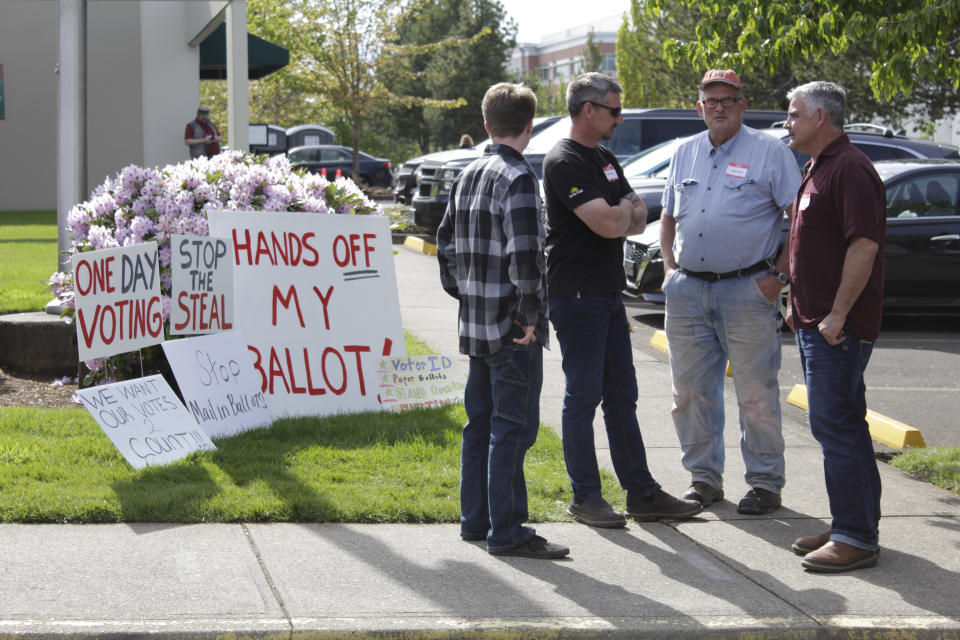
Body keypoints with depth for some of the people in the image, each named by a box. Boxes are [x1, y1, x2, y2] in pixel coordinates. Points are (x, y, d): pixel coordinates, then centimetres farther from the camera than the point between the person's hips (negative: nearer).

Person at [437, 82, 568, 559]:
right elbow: (524, 253, -23)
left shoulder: (469, 175, 12)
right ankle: (506, 532, -1)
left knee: (480, 423, 15)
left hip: (475, 323, 9)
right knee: (512, 429, -4)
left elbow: (446, 243, 18)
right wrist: (529, 317, -16)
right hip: (511, 329, -9)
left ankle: (475, 519, 23)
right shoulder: (518, 177, -15)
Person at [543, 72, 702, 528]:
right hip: (576, 296, -9)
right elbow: (610, 224, -22)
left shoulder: (606, 160, 17)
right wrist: (626, 208, 0)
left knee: (622, 397, 10)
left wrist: (623, 213, -7)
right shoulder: (564, 162, -14)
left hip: (608, 294, 9)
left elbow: (637, 222, 16)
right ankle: (585, 497, 5)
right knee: (583, 396, -3)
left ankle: (641, 493, 15)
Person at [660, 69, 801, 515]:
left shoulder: (770, 152, -1)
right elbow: (668, 219, 24)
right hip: (687, 291, 5)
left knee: (757, 394, -2)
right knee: (690, 391, 8)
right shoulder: (684, 154, 15)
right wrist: (670, 268, 11)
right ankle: (704, 478, 19)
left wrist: (780, 274, -10)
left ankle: (765, 483, 8)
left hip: (747, 289, -5)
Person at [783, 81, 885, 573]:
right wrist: (800, 307, 20)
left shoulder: (850, 169, -15)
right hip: (814, 323, 10)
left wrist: (837, 314, -23)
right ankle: (853, 526, 20)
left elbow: (864, 245, -22)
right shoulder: (817, 169, 18)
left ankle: (855, 538, -6)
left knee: (835, 425, -10)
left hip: (838, 327, -10)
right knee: (843, 425, 13)